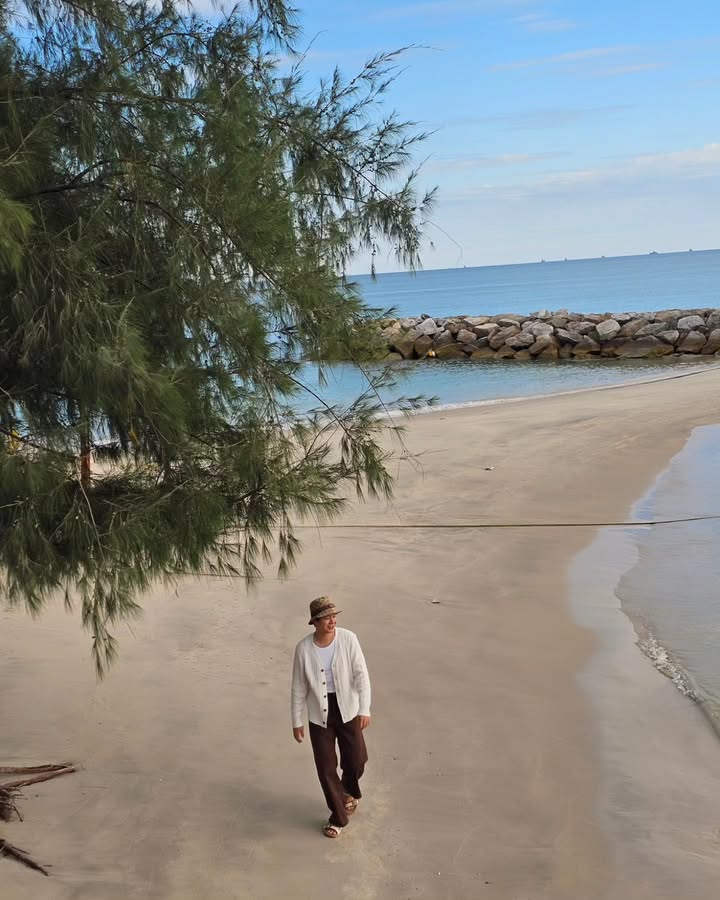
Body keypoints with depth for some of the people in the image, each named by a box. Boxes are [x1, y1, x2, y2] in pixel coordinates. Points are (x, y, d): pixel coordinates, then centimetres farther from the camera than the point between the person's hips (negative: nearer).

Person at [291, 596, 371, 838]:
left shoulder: (348, 639, -15)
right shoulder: (304, 648, -13)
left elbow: (361, 675, -12)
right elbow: (299, 687, -4)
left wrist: (365, 709, -17)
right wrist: (297, 721, 0)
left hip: (348, 710, 0)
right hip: (319, 714, 0)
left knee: (356, 760, 7)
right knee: (326, 766, 5)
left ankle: (350, 791, 43)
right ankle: (338, 816, 24)